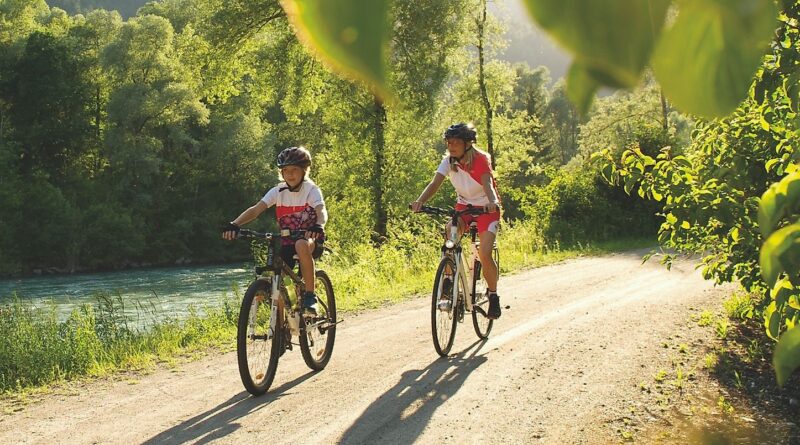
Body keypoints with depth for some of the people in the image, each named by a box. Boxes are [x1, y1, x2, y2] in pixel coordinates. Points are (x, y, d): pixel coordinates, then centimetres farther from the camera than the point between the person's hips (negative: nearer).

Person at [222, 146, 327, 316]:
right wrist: (234, 224, -33)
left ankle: (310, 295, -28)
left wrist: (318, 226, -52)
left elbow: (322, 211, -28)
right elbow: (256, 209, -15)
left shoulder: (311, 190, -9)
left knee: (301, 245, -40)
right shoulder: (278, 191, -1)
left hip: (310, 240, -4)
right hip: (287, 243, 4)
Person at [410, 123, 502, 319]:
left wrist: (492, 202, -57)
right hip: (463, 205, 4)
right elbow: (435, 183, -22)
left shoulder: (481, 160, -21)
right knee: (449, 233, -28)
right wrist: (420, 201, -41)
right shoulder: (449, 161, -10)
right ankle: (448, 289, -22)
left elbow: (488, 184, -36)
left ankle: (493, 295, 7)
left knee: (485, 255, -18)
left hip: (486, 208, -3)